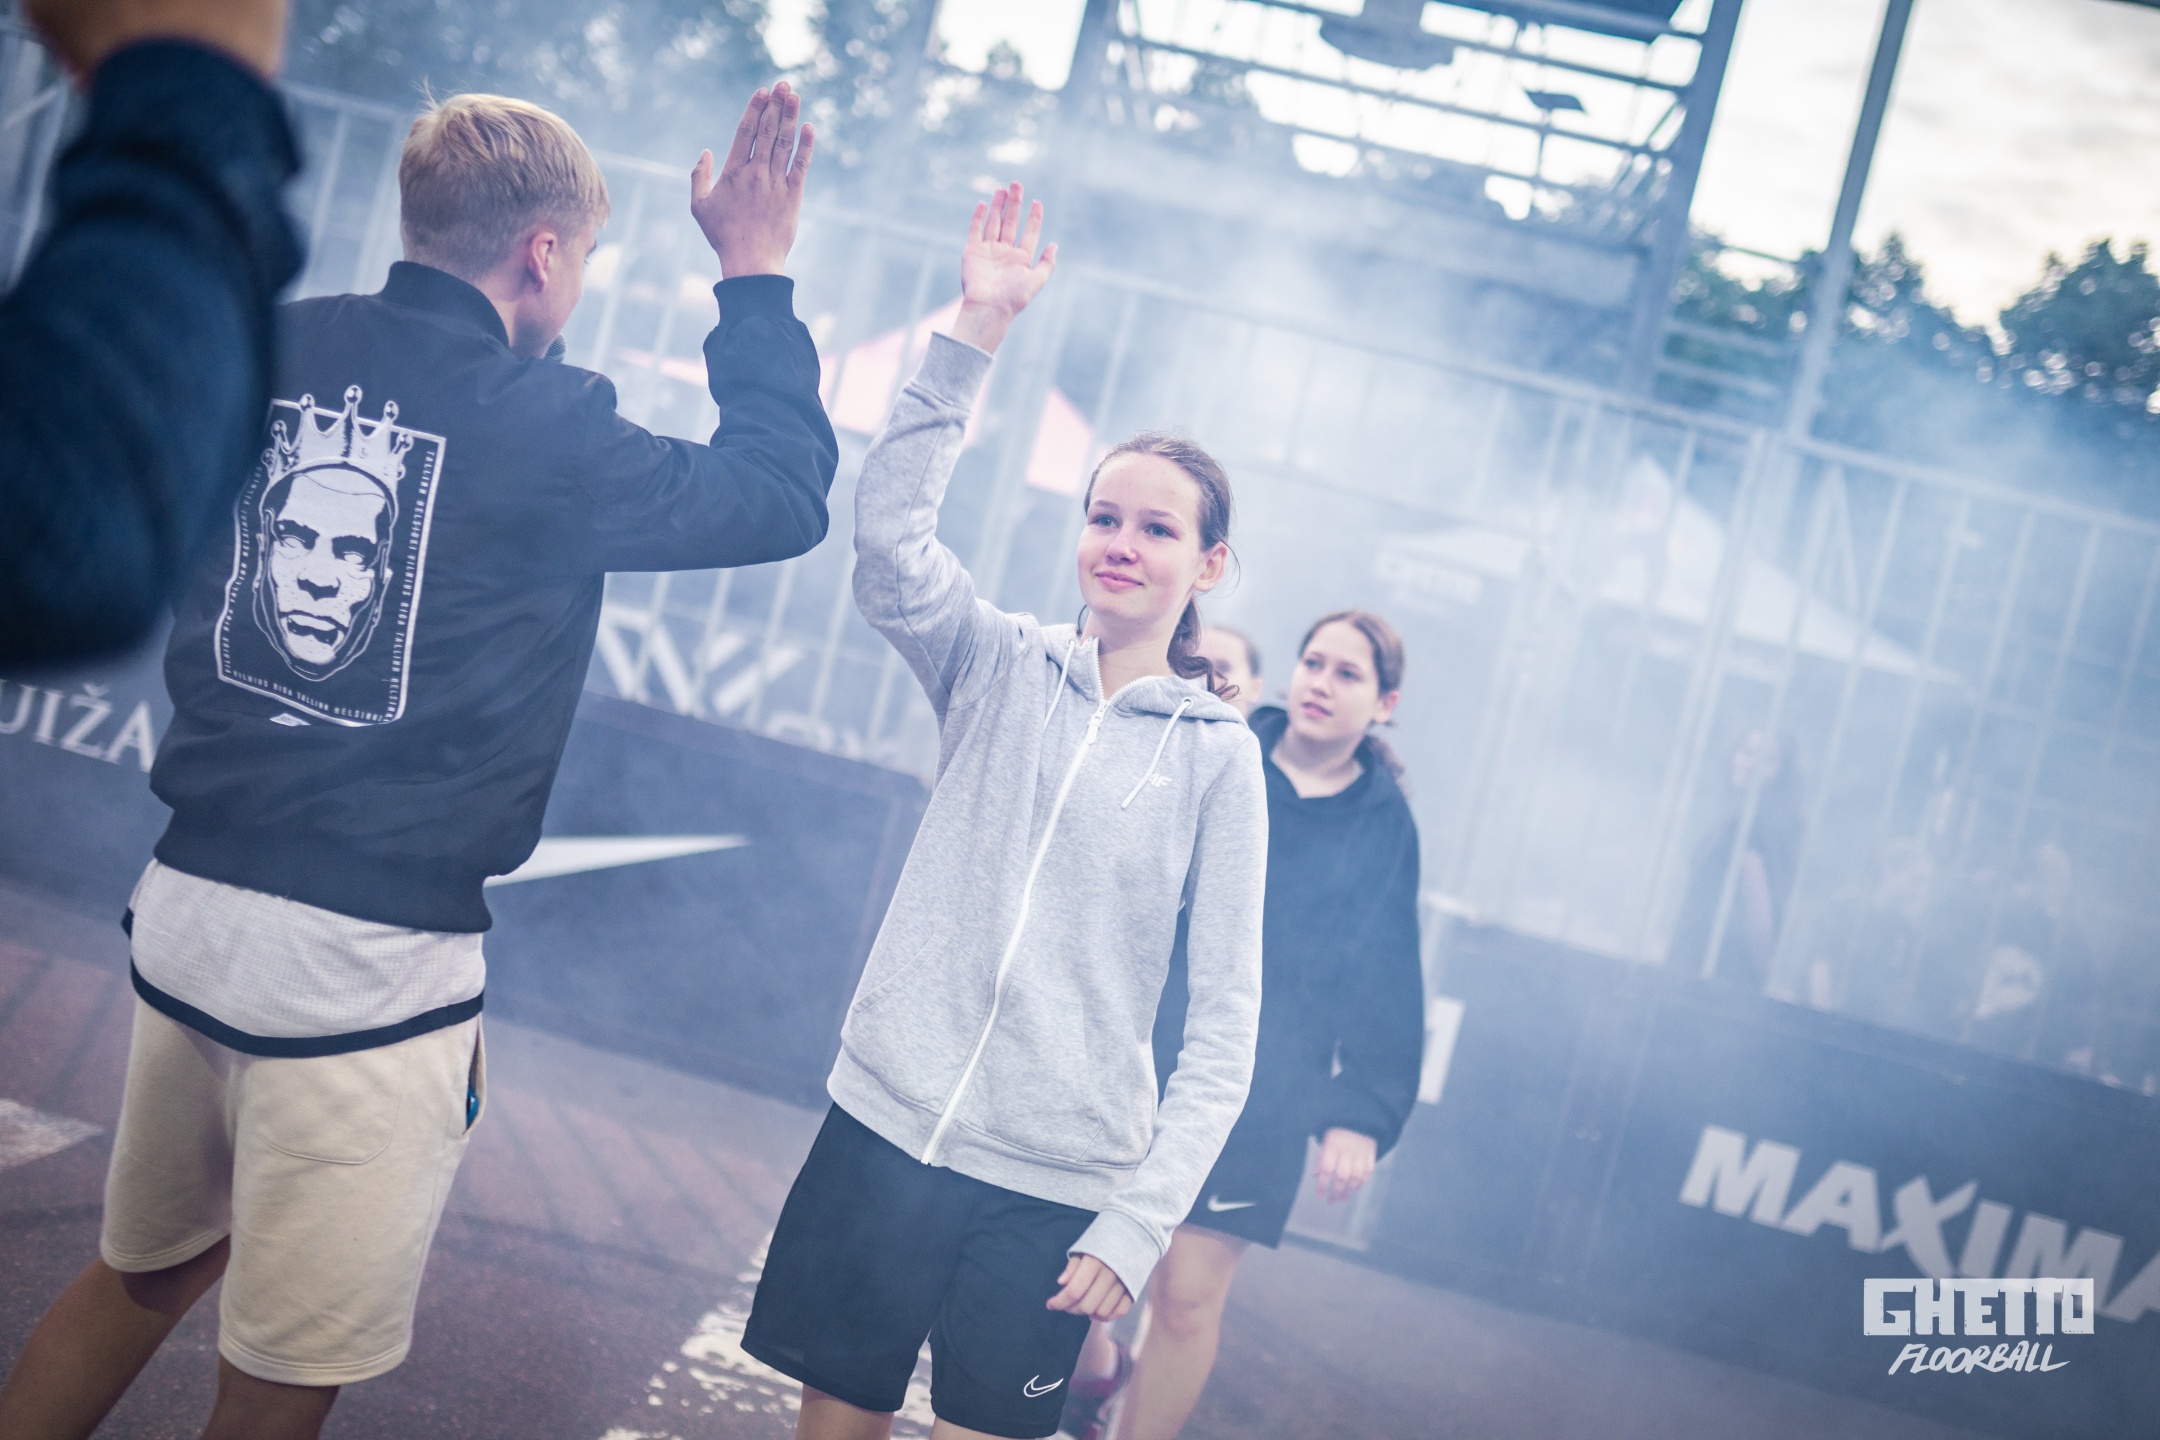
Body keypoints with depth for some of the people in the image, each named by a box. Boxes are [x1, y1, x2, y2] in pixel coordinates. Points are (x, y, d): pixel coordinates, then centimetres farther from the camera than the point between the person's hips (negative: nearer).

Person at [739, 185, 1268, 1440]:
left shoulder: (1219, 756, 0)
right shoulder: (1001, 667, 5)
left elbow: (1226, 1015, -1)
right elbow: (889, 532, -14)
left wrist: (1141, 1219, -9)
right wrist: (976, 332, -20)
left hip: (1055, 1185, -1)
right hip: (886, 1122, 2)